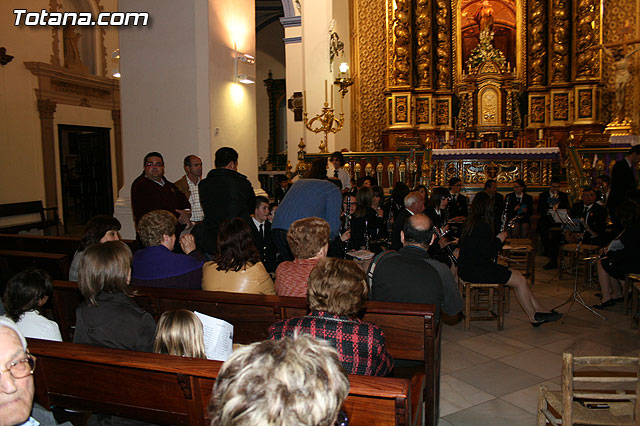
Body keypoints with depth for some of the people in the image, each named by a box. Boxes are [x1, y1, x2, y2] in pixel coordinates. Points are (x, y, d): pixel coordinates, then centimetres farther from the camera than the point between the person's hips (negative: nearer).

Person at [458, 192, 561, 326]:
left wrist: (497, 238, 7)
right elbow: (488, 254, -20)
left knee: (518, 276, 11)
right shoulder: (482, 225, -20)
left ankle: (540, 311, 16)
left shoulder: (469, 223, 9)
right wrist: (499, 239, -5)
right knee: (520, 281, -4)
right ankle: (534, 317, 14)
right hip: (475, 270, -10)